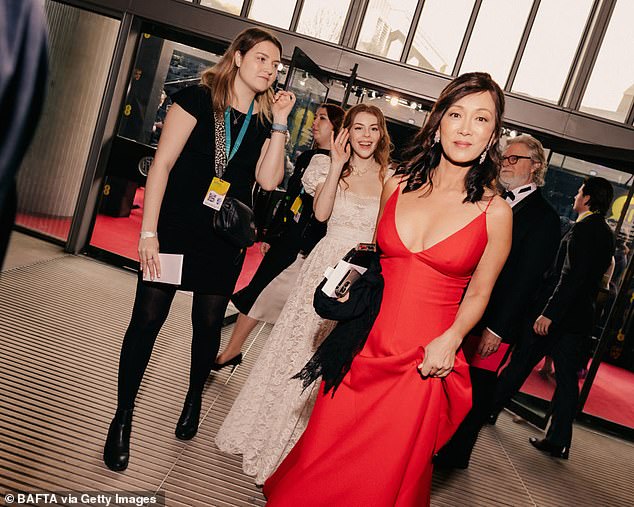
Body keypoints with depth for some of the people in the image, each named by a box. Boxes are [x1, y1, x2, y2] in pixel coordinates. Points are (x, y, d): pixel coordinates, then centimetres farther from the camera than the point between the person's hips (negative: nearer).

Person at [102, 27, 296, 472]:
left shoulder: (264, 119, 9)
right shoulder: (198, 98, -4)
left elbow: (268, 180, -2)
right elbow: (163, 163, -9)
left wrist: (279, 123, -6)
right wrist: (149, 231, -13)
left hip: (226, 239, 4)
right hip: (176, 229, -3)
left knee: (209, 324, 11)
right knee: (147, 319, 0)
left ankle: (194, 398, 36)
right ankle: (123, 416, 18)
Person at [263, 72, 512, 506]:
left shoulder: (495, 211, -5)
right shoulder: (397, 186, 2)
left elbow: (477, 293, 3)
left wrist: (451, 339, -12)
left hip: (423, 365, -2)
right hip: (367, 349, 3)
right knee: (322, 464, 14)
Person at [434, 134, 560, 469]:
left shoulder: (545, 218, -9)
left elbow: (527, 279, -14)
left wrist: (497, 328, -17)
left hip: (494, 321, -6)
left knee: (476, 388, 8)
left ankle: (455, 454, 28)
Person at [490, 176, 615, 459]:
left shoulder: (584, 228, -14)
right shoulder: (606, 233, 13)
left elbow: (572, 276, -23)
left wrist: (549, 313, -24)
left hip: (557, 313, -8)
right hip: (580, 317, 8)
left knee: (520, 363, 6)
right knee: (567, 377, 8)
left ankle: (489, 408, 22)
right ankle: (559, 441, 12)